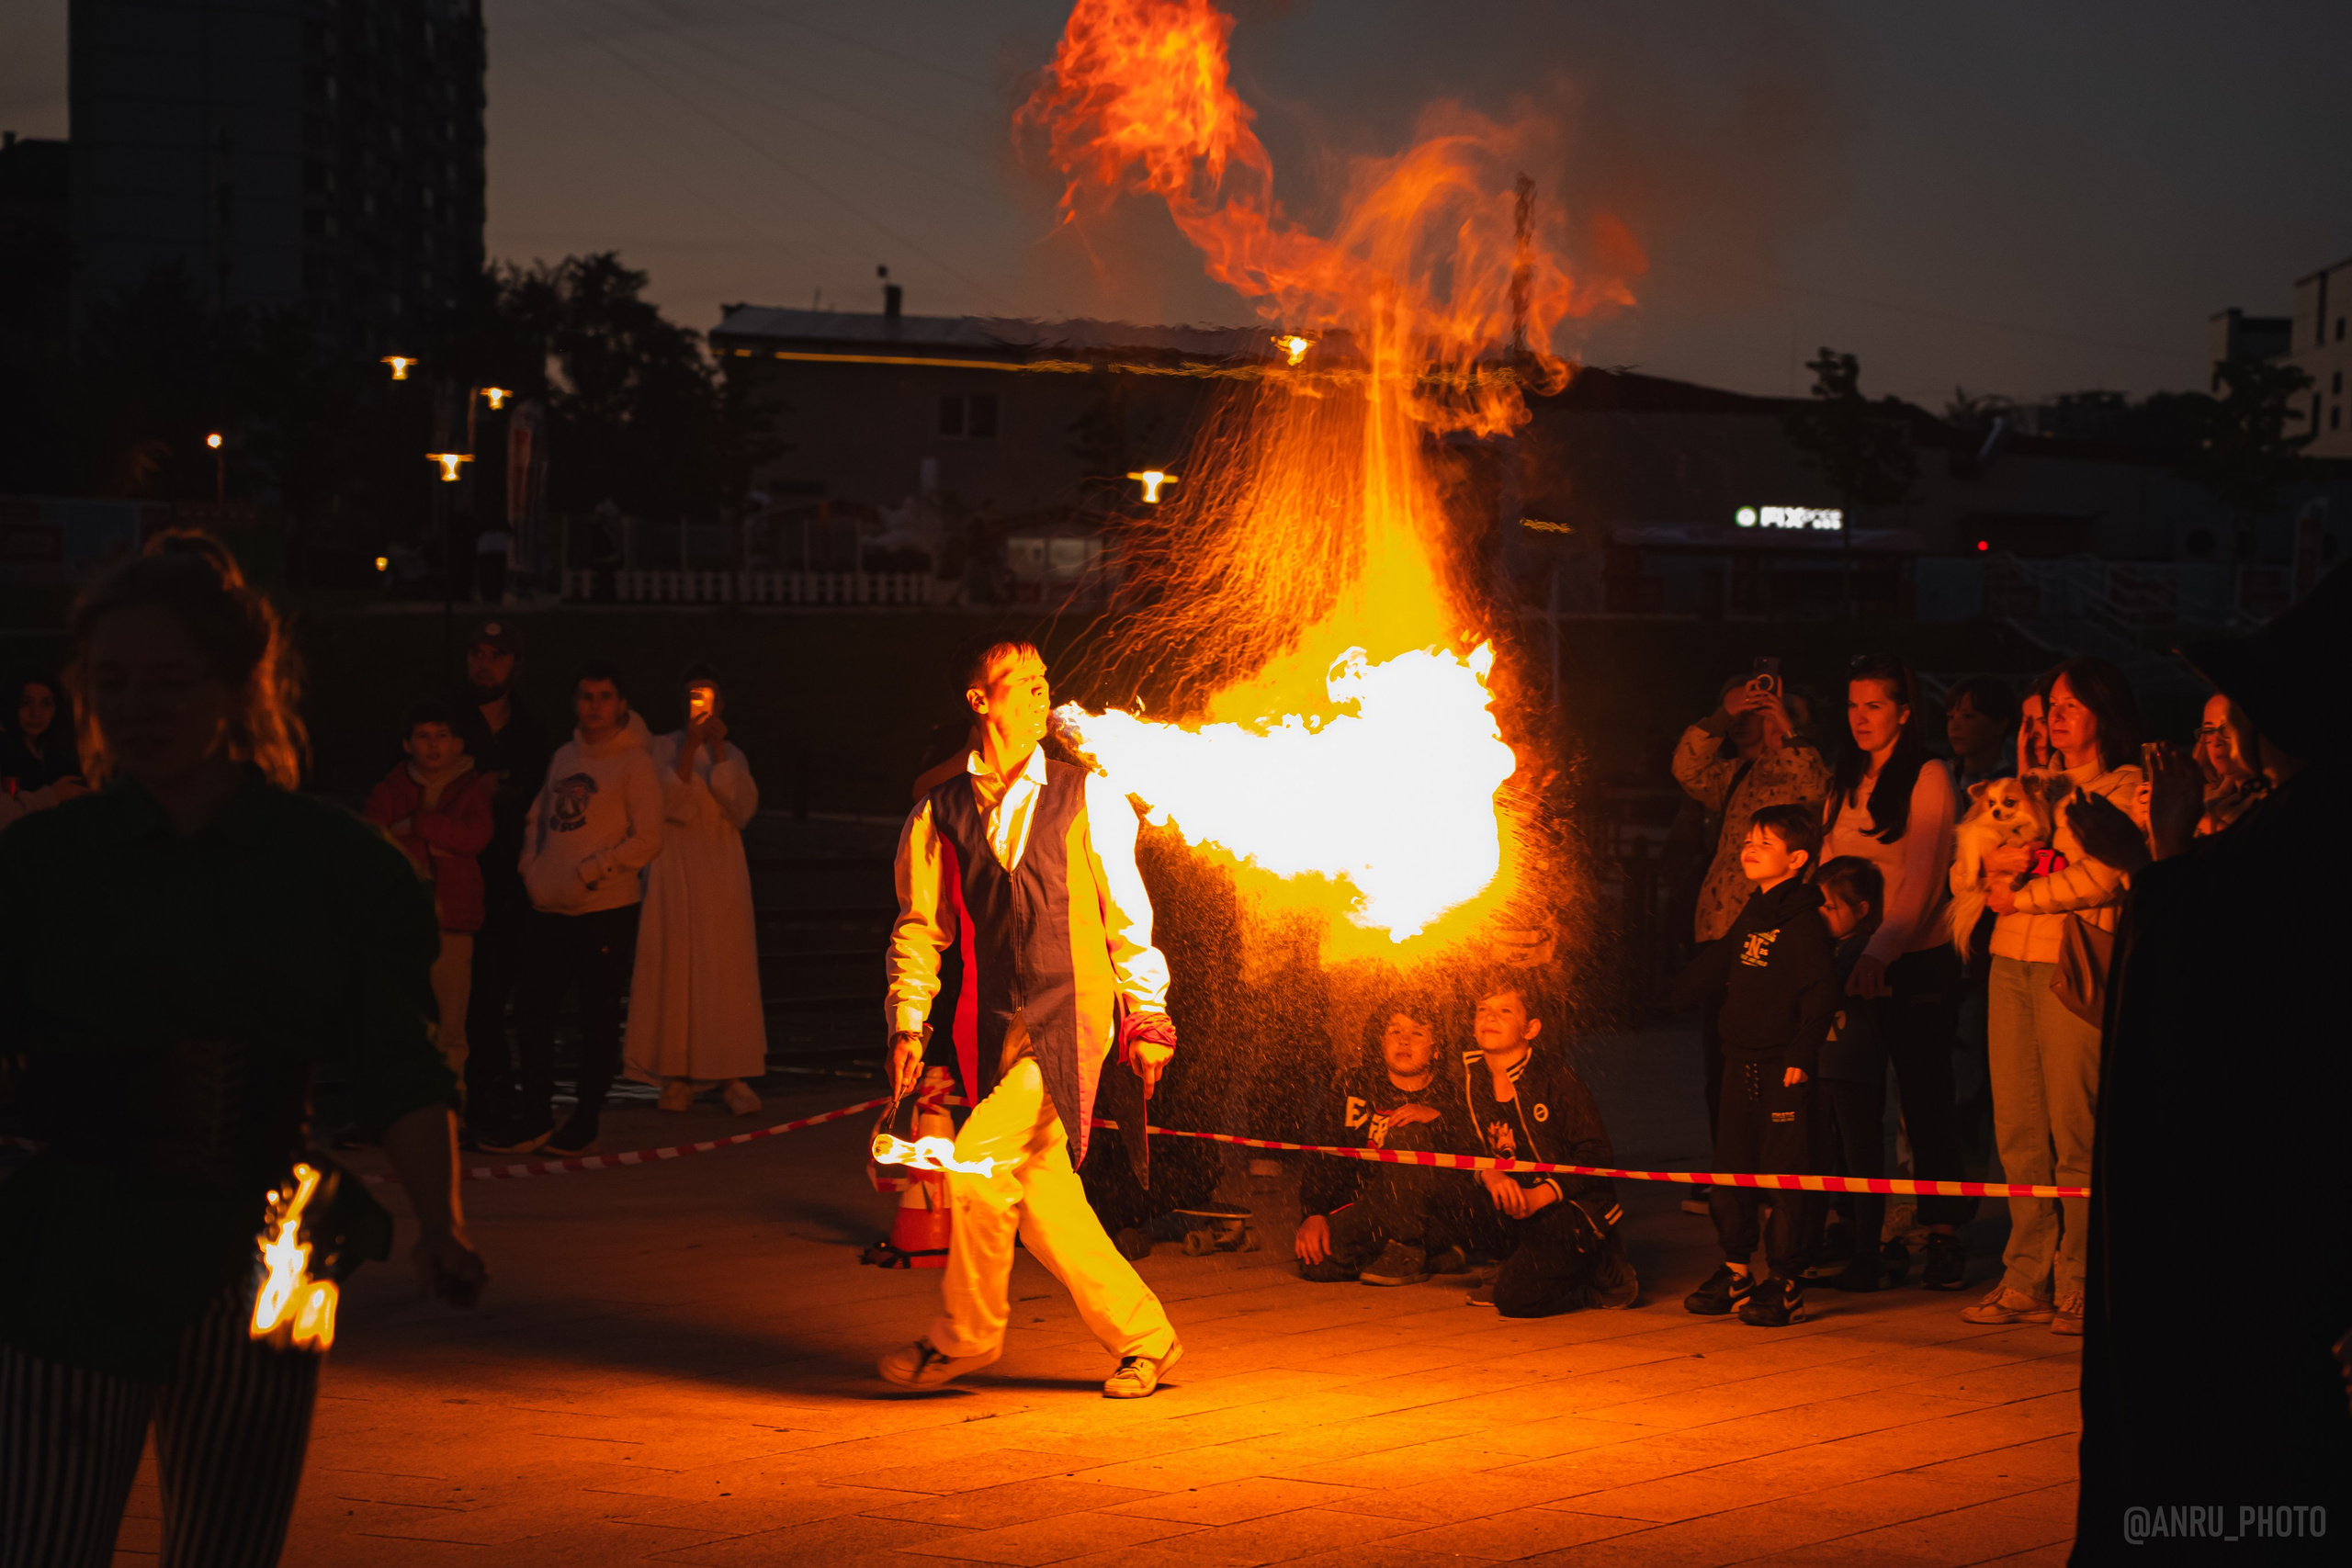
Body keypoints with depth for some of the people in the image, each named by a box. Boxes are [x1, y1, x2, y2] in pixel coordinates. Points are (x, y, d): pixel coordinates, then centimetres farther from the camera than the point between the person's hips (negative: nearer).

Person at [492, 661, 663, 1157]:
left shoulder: (635, 762, -5)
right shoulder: (564, 756, 14)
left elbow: (647, 840, -11)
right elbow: (539, 818, 22)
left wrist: (592, 872, -16)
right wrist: (532, 868, 6)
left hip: (607, 910, -6)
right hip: (550, 910, 6)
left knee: (598, 1016, 3)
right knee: (531, 1009, 5)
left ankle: (586, 1120, 13)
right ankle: (536, 1120, 15)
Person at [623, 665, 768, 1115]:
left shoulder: (732, 755, 12)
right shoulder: (663, 748, 6)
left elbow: (742, 808, -6)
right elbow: (672, 803, -10)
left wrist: (717, 748, -9)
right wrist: (690, 746, -14)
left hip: (722, 874, 2)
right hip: (674, 872, -2)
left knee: (727, 972, -4)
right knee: (674, 970, -6)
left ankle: (732, 1077, -4)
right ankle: (677, 1077, -2)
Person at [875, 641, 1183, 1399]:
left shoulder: (1088, 798, 4)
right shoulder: (938, 816, 8)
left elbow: (1128, 913, 6)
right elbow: (919, 929, 12)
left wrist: (1148, 1018, 2)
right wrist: (907, 1026, 2)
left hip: (1073, 1014, -3)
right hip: (996, 1026, 3)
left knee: (976, 1163, -15)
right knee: (1041, 1195, 4)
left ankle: (964, 1335, 3)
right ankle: (1141, 1334, 20)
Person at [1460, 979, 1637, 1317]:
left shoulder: (1553, 1075, -15)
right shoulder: (1472, 1078, 2)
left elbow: (1597, 1154, -15)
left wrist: (1539, 1196, -25)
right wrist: (1490, 1175, -18)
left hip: (1574, 1210, -7)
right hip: (1523, 1212, 7)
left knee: (1514, 1300, -24)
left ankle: (1604, 1272, 3)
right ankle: (1518, 1266, 3)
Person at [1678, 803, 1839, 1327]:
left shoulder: (1802, 921, -13)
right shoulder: (1752, 915, 14)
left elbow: (1821, 994, -18)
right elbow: (1721, 968, 27)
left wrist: (1801, 1054, -19)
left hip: (1782, 1069, -8)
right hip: (1741, 1063, 8)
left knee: (1784, 1177, -3)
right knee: (1731, 1170, 12)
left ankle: (1786, 1287, 4)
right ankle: (1734, 1273, 24)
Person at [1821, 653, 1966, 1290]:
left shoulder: (1929, 779, -5)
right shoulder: (1844, 781, 15)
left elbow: (1922, 879, -14)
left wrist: (1880, 951, -26)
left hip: (1917, 958, -5)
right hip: (1853, 957, 5)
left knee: (1925, 1097, -3)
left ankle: (1943, 1236, 1)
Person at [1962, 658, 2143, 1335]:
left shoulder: (2126, 788, 1)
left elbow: (2101, 878, -11)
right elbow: (1980, 852, 19)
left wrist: (2018, 896, -2)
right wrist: (2004, 858, -4)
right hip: (2012, 961, 7)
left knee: (2074, 1133, -7)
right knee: (2018, 1132, 5)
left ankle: (2079, 1287, -2)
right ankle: (2028, 1278, 10)